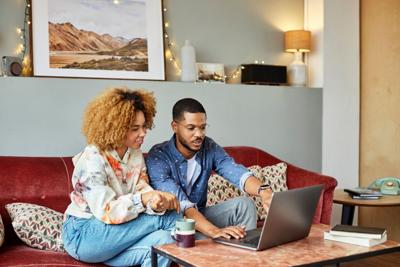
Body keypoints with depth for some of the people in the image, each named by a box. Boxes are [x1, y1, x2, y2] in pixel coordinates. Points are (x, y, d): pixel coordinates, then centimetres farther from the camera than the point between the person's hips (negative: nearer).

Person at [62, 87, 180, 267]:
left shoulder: (136, 154, 4)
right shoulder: (92, 159, -19)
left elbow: (143, 191, -6)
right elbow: (105, 211, -26)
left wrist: (158, 201, -29)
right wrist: (143, 199, -36)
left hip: (117, 231, 7)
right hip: (84, 235, -6)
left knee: (164, 239, -24)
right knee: (168, 218, -20)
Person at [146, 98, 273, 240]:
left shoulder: (209, 148, -6)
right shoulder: (157, 157, -22)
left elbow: (238, 173, -24)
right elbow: (181, 204, -34)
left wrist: (264, 191, -45)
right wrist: (214, 231, -47)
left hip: (200, 214, 6)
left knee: (244, 204, -16)